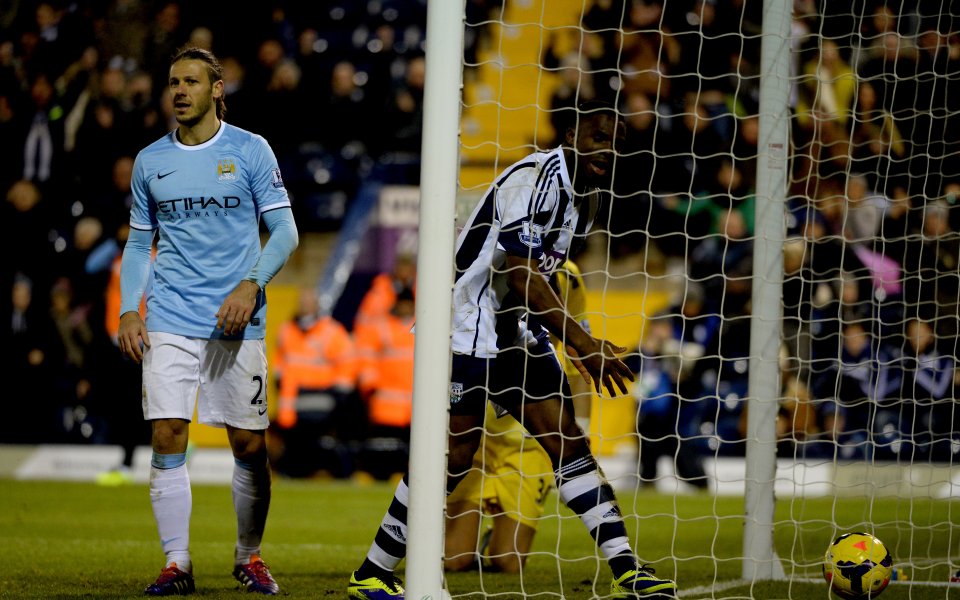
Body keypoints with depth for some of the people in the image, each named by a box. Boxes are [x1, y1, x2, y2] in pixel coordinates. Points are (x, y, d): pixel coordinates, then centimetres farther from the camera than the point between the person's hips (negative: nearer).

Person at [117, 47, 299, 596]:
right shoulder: (150, 161, 10)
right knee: (167, 437, -9)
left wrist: (250, 285, -15)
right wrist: (128, 312, 4)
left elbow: (285, 232, 1)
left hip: (237, 322, -2)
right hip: (170, 321, 2)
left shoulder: (250, 151, 2)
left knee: (249, 445, 0)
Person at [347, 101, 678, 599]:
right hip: (468, 331, -9)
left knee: (569, 443, 1)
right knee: (451, 459, -7)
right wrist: (582, 343, -27)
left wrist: (579, 343, 15)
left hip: (515, 333, 9)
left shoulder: (585, 197, 11)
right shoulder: (535, 179, -20)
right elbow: (522, 275, -26)